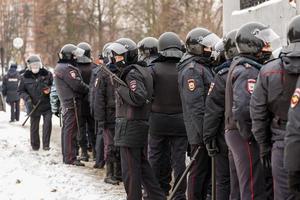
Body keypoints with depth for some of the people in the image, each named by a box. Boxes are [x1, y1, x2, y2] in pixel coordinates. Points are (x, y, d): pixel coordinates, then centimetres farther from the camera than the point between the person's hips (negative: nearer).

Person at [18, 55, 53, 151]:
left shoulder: (47, 74, -1)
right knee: (34, 126, 10)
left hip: (46, 104, -1)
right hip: (33, 106, 1)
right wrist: (27, 98, -11)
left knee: (48, 123, -13)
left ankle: (46, 144, -4)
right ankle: (35, 145, 26)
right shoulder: (25, 77, 0)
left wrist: (49, 89, -13)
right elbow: (21, 90, 6)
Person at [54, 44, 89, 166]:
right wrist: (88, 89, -4)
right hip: (72, 102, -11)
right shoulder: (67, 68, -16)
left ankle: (66, 156, 22)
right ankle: (70, 158, -11)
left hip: (65, 103, 11)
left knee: (66, 129, 15)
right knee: (71, 129, -10)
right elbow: (77, 85, -19)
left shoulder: (59, 67, 17)